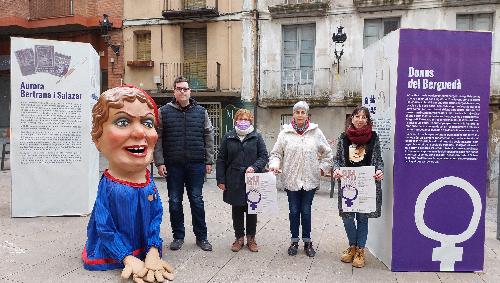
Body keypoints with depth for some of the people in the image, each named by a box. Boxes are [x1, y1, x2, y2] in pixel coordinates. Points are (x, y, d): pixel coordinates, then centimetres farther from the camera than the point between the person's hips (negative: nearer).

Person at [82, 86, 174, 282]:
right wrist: (129, 259, -19)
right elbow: (105, 229, -17)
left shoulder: (149, 182, -9)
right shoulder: (108, 187, -22)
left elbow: (155, 216, -3)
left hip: (144, 252, 4)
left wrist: (153, 253, -11)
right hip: (110, 258, -4)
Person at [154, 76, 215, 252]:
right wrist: (159, 162, -6)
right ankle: (178, 236, 23)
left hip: (196, 164, 0)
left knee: (197, 200, 7)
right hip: (173, 165, 0)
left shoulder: (201, 112, 7)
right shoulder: (164, 112, 3)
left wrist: (209, 161, 4)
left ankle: (201, 237, 18)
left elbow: (208, 137, 9)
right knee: (175, 202, 8)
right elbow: (157, 139, 1)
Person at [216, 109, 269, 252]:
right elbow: (221, 159, 5)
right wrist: (221, 180, -1)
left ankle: (251, 238, 24)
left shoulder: (257, 137, 3)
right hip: (234, 181, 1)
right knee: (237, 210, 10)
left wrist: (254, 167, -17)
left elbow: (264, 156, 1)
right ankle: (239, 238, 24)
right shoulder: (228, 137, 5)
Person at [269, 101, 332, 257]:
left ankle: (307, 241, 24)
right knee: (294, 211, 9)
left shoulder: (316, 132, 2)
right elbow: (276, 153, 5)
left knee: (306, 211, 8)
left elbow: (327, 153, 12)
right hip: (291, 179, 0)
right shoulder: (285, 133, 0)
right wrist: (274, 164, -12)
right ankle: (294, 241, 24)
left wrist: (322, 167, 5)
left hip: (310, 179, 0)